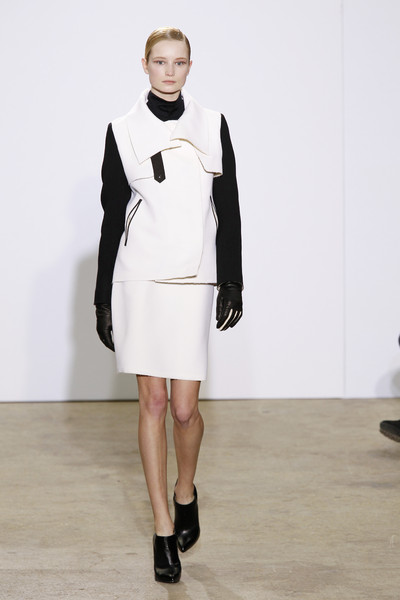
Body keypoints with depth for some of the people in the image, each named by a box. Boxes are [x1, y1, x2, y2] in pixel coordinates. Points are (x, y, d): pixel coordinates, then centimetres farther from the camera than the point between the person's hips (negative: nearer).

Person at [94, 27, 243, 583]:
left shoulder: (212, 125, 6)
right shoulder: (123, 130, 3)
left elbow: (228, 208, 6)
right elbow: (113, 217, 5)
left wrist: (232, 283, 0)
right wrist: (103, 297, 4)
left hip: (193, 281, 0)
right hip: (140, 279, 0)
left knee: (185, 407, -2)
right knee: (153, 402, 1)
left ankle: (185, 491, 29)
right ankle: (164, 530, 11)